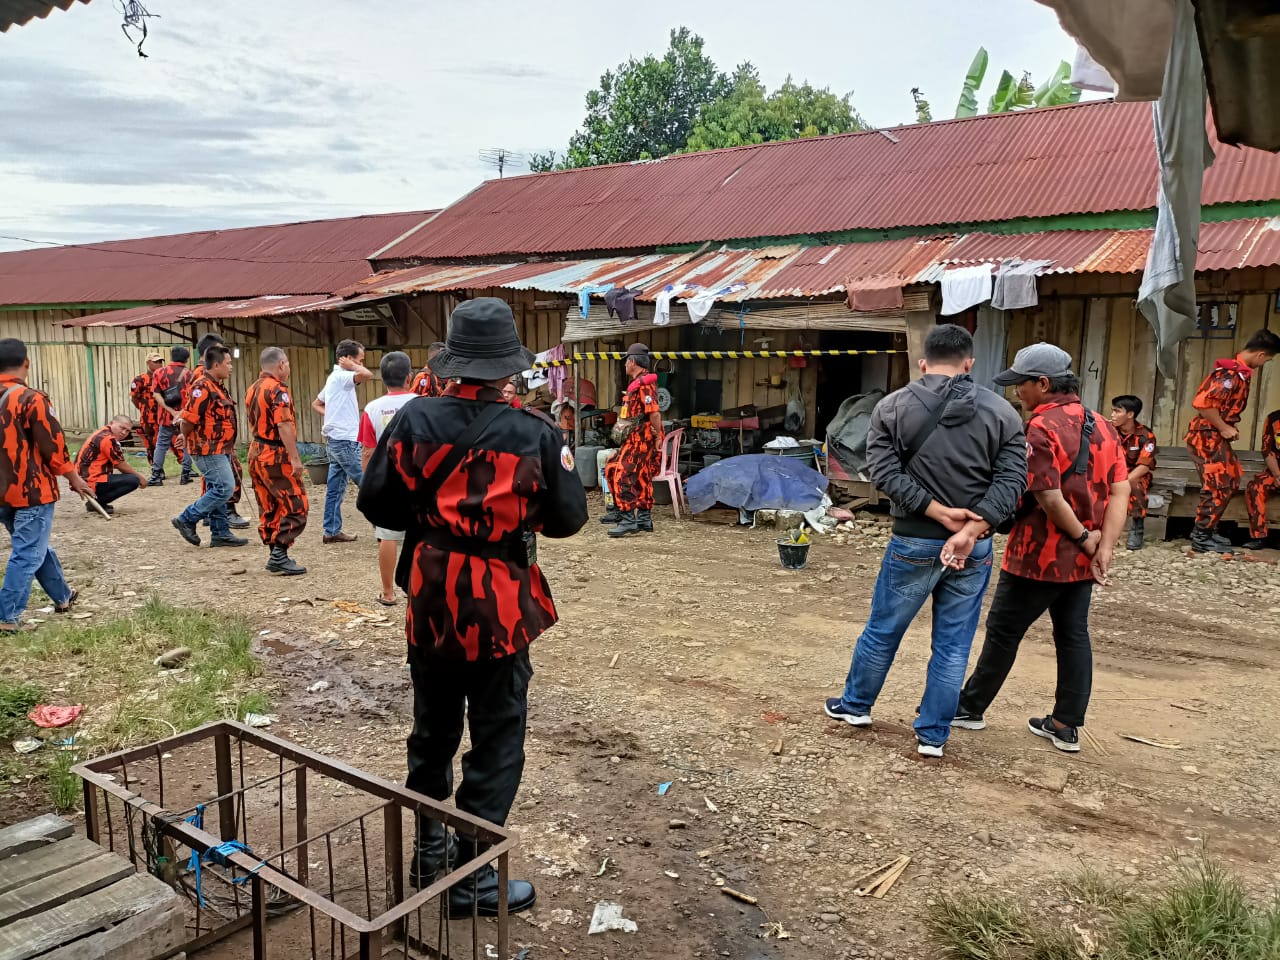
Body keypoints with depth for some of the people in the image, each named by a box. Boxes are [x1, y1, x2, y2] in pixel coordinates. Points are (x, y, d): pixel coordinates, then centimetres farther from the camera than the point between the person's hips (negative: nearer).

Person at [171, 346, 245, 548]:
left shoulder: (218, 387, 15)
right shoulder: (203, 389, -18)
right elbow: (188, 419, -19)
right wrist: (189, 440, -4)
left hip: (220, 449, 10)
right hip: (209, 450, -10)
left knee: (218, 490, 12)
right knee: (224, 488, -11)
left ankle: (220, 533, 18)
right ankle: (187, 519, -1)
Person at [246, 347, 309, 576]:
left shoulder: (252, 389, 14)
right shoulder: (278, 389, -15)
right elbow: (284, 426, -23)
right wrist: (296, 458, -23)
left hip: (256, 453, 9)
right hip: (277, 456, -9)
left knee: (269, 509, 13)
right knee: (296, 507, -5)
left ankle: (275, 555, 16)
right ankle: (279, 555, -10)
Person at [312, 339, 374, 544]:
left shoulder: (335, 378, 17)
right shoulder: (341, 377, -13)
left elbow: (316, 404, 27)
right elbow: (367, 375, -31)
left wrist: (332, 415, 12)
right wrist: (351, 365, -12)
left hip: (336, 440, 10)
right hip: (344, 440, -10)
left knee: (335, 487, 10)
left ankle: (332, 531, 13)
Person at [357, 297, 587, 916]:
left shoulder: (414, 420, -7)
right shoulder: (534, 433, -14)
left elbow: (375, 504, -2)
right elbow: (568, 518, -7)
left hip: (430, 599, 4)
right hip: (501, 606, -3)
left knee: (432, 730, 22)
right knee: (495, 742, 11)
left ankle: (428, 852, 39)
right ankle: (473, 878, 20)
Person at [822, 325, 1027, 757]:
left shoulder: (892, 407, -2)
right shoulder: (1001, 412, 2)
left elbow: (886, 473, -11)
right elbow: (1011, 482, -8)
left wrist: (938, 512, -12)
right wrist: (969, 531, -18)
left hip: (913, 543, -1)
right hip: (974, 549, 1)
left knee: (882, 630, 16)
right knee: (952, 645, 11)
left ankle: (855, 704, 35)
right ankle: (933, 735, 19)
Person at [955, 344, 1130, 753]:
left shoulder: (1041, 429, -18)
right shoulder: (1102, 428, 7)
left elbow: (1049, 497, -25)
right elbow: (1120, 492, 0)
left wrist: (1084, 537, -11)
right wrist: (1104, 547, -7)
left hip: (1039, 556, -7)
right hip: (1082, 562, 7)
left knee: (1003, 631, 7)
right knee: (1073, 635, 14)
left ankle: (971, 707, 22)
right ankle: (1066, 726, 22)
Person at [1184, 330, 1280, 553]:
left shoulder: (1238, 371, 12)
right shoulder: (1232, 374, -20)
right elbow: (1203, 402, -28)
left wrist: (1228, 428, 8)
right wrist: (1224, 428, -19)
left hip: (1216, 437, 10)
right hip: (1207, 436, -10)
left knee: (1231, 482, 15)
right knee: (1217, 488, -5)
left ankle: (1207, 530, 22)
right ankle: (1201, 539, 4)